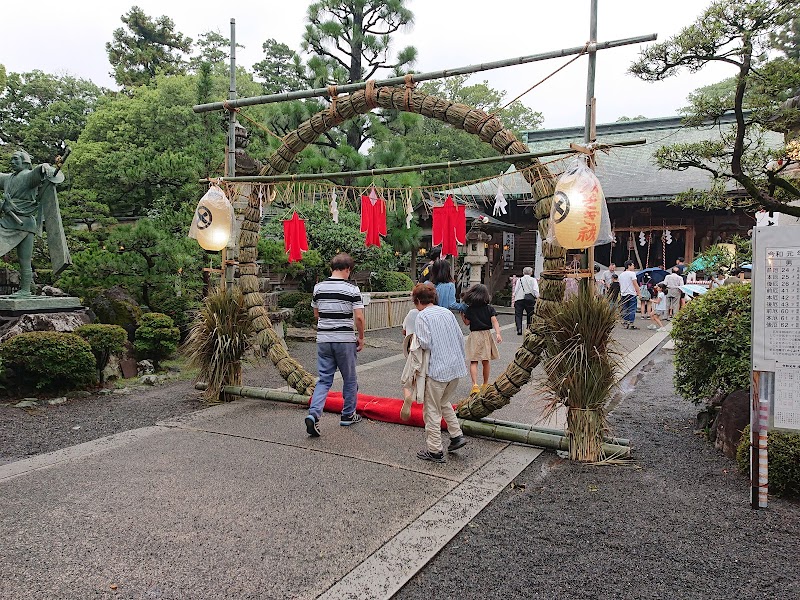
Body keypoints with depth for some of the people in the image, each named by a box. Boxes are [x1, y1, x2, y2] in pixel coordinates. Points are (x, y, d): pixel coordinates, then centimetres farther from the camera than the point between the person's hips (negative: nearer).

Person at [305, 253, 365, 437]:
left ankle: (313, 414, -10)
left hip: (323, 339, 4)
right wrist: (361, 337, 2)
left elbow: (316, 313, 14)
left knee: (324, 379, 8)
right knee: (349, 379, 14)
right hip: (345, 340, -3)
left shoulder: (319, 287, 4)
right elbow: (359, 317, -12)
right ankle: (348, 415, 25)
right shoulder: (352, 289, -9)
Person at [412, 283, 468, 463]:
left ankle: (435, 450, 8)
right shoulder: (447, 312, 11)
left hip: (438, 369, -7)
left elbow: (425, 343, -18)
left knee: (432, 410, 4)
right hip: (456, 367, 7)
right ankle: (457, 435, 22)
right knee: (444, 402, 26)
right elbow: (460, 337, 13)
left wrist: (415, 337, 2)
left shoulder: (422, 316, -9)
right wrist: (463, 359, 23)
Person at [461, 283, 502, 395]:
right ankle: (485, 384, 24)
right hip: (486, 335, 2)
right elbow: (494, 321, -10)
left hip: (474, 335, -2)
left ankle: (475, 384, -17)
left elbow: (466, 322, 2)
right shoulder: (490, 308, -1)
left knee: (473, 362, -1)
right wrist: (498, 333, -15)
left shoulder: (469, 309, -5)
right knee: (485, 361, 14)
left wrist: (462, 314, 16)